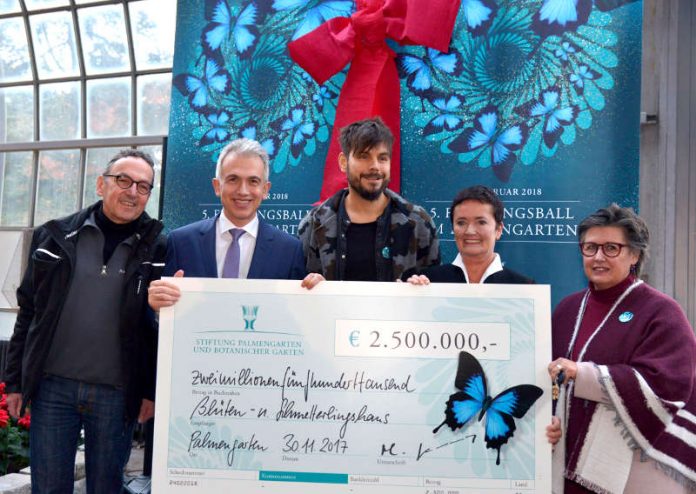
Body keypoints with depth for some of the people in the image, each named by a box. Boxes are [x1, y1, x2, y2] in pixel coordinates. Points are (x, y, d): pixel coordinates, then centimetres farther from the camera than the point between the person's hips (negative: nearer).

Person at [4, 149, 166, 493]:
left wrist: (154, 390, -2)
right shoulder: (55, 237, 4)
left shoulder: (159, 249, -1)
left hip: (117, 394, -1)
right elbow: (29, 312, 8)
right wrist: (15, 380, 8)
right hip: (52, 387, 2)